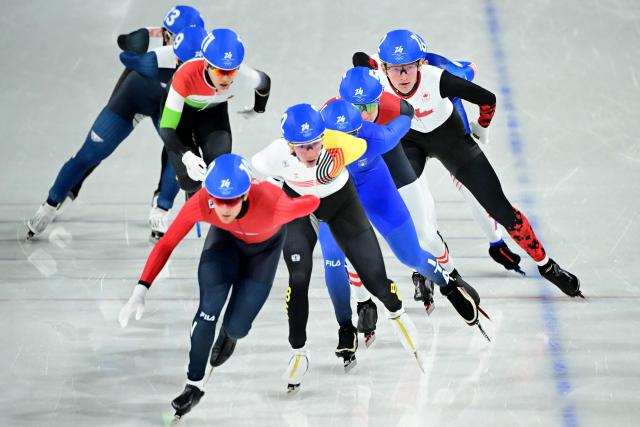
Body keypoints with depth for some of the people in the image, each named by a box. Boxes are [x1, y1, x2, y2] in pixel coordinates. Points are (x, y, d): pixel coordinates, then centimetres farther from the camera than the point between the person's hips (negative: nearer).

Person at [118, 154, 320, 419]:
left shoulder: (272, 206, -46)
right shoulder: (200, 204, -38)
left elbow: (312, 202, -27)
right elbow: (166, 245, -29)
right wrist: (140, 291, -37)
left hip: (264, 245, -1)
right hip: (225, 238, 1)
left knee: (237, 327, -2)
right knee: (208, 310, -16)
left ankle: (230, 334, 38)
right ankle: (194, 385, 4)